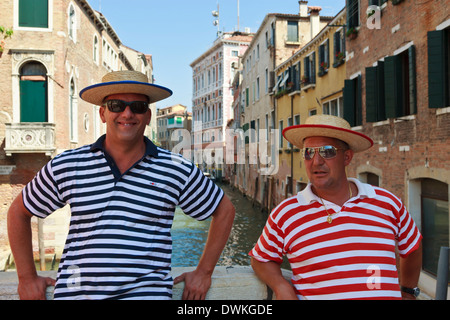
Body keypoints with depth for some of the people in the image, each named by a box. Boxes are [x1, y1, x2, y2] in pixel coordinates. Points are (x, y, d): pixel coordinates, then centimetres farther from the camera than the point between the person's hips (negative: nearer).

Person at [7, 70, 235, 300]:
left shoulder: (178, 171, -2)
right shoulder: (65, 167, 2)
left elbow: (225, 210, 9)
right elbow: (19, 211, 16)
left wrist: (204, 272, 8)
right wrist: (27, 277, 14)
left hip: (147, 293, -2)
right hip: (74, 292, 3)